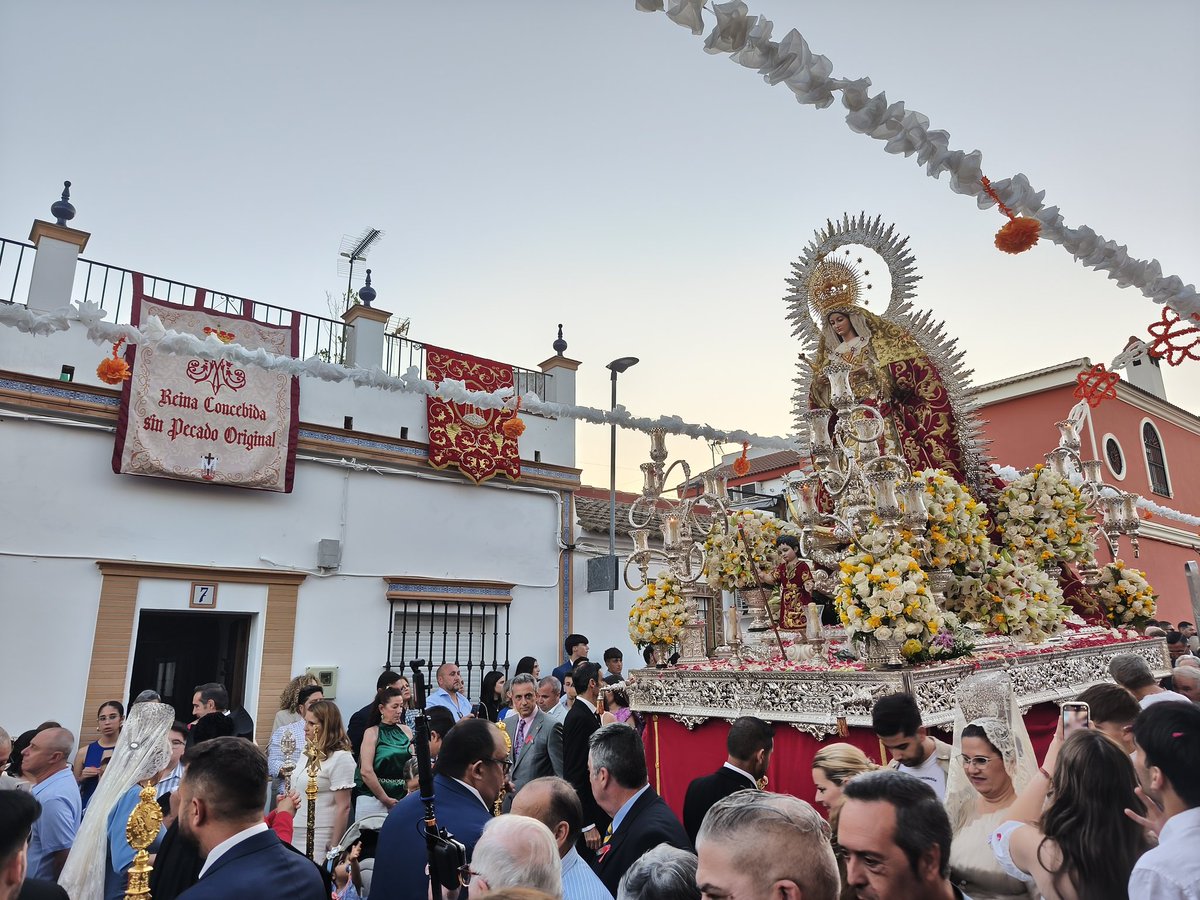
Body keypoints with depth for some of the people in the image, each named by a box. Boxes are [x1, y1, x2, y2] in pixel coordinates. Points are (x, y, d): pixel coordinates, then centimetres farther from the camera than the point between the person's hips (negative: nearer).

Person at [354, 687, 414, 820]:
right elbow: (366, 771, -13)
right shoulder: (372, 733, -5)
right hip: (374, 799, -4)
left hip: (402, 798, 4)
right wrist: (385, 799, -10)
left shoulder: (406, 731, 9)